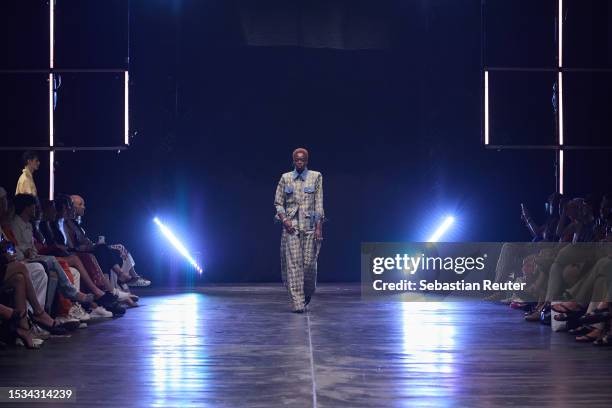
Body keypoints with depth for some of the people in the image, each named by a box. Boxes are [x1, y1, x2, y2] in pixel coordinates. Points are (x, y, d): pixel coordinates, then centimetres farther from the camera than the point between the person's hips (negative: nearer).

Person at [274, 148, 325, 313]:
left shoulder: (316, 177, 4)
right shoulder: (285, 178, 7)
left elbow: (319, 204, 0)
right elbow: (278, 203, 9)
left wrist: (319, 228, -6)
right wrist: (284, 219, -7)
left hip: (309, 226, 0)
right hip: (291, 226, 0)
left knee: (309, 263, -2)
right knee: (293, 263, -7)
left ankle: (307, 294, 25)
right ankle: (297, 303, -8)